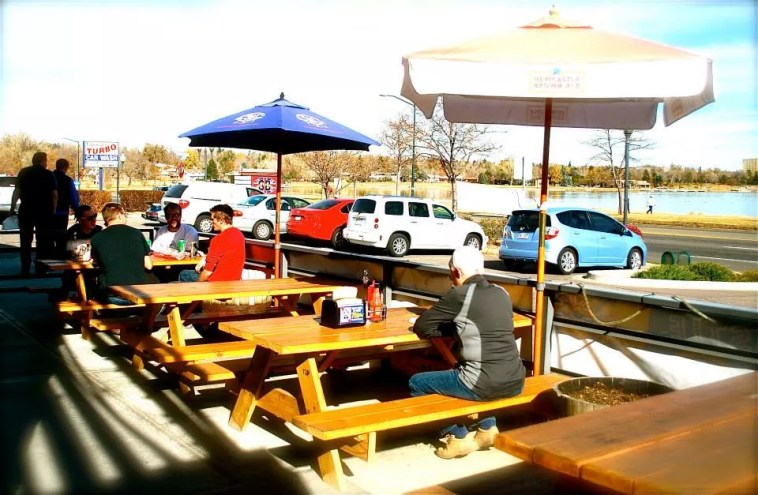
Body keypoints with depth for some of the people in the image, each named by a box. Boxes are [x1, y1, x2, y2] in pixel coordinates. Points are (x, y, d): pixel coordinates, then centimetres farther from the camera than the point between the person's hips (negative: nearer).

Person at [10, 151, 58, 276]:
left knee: (25, 241, 7)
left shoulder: (23, 172, 3)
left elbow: (17, 191, -2)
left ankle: (25, 269, 3)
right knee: (43, 241, 7)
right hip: (44, 211, -1)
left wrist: (13, 207, 2)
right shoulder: (49, 174, -2)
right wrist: (53, 209, 1)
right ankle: (41, 268, 6)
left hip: (26, 210, 1)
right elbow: (54, 194, -7)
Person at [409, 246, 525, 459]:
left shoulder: (458, 295, -9)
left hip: (484, 384, -7)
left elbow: (422, 327, -1)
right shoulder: (502, 293, 10)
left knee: (416, 383, 12)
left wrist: (450, 327, 17)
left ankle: (459, 437, 14)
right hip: (515, 382, 7)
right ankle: (487, 427, 26)